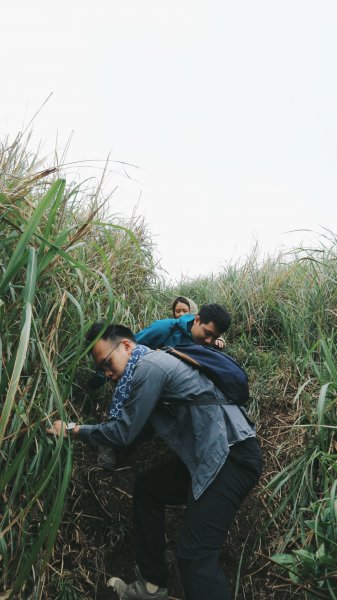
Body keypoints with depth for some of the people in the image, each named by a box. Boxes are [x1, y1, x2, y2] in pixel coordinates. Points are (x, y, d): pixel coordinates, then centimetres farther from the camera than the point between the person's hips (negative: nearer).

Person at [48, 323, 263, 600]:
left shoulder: (149, 366, -12)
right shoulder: (153, 365, 19)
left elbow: (124, 432, -9)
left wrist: (73, 430, 3)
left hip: (233, 454, -10)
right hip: (211, 454, 10)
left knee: (195, 554, -14)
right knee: (147, 487, 18)